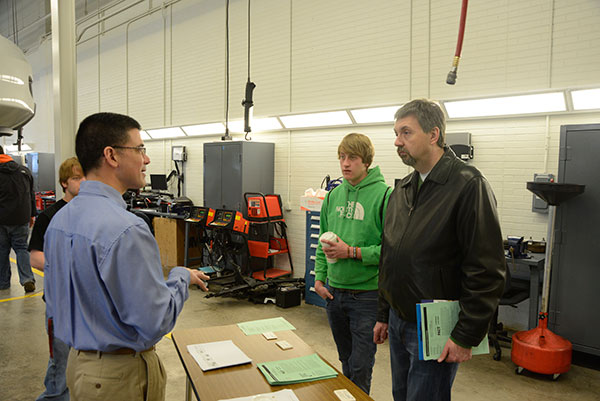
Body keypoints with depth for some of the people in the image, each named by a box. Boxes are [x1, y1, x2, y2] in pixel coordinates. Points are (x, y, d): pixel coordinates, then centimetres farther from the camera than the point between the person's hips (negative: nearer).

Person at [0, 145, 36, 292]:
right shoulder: (24, 171, 6)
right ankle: (27, 279, -5)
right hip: (21, 219, 3)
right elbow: (31, 195, 12)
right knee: (21, 248, 10)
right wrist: (32, 214, 19)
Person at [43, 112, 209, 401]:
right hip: (121, 377, -8)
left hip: (76, 364, 8)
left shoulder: (59, 219, 0)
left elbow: (53, 303, 10)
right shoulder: (126, 229, -30)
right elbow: (155, 323, -26)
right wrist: (182, 277, -11)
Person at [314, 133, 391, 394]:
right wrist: (319, 277, 7)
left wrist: (352, 252, -20)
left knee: (360, 368, 4)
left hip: (367, 295, -6)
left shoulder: (384, 195, -12)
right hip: (334, 292, 6)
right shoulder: (334, 195, 7)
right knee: (346, 360, 22)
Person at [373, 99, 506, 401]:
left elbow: (487, 272, -18)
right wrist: (384, 315, 15)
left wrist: (466, 337, -17)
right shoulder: (402, 189, 8)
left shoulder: (468, 185, -16)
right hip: (398, 323, 7)